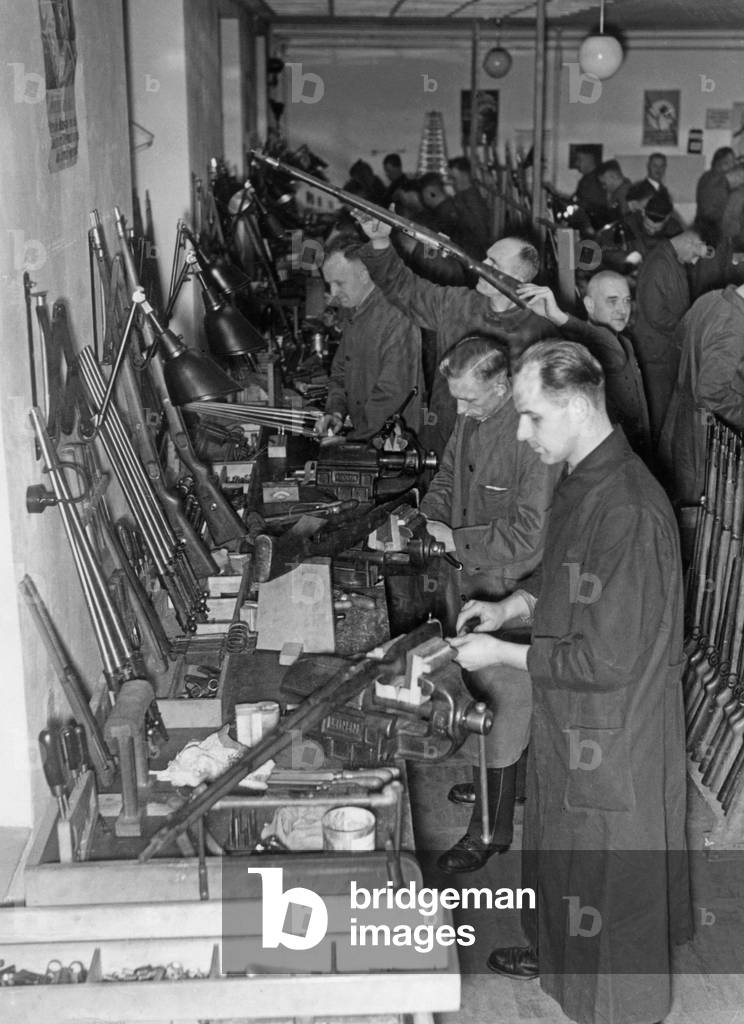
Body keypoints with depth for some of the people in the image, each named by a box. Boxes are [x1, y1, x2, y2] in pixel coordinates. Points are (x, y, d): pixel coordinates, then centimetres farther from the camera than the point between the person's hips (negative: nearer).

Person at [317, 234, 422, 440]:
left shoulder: (396, 318, -16)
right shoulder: (354, 317, 14)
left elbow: (392, 394, -20)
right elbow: (339, 375, 22)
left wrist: (350, 439, -16)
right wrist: (336, 411, 3)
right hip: (361, 439, 8)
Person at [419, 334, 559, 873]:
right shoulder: (471, 420, 1)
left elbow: (530, 532, -27)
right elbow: (448, 477, 17)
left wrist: (455, 540, -21)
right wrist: (426, 518, -2)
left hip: (508, 591, -9)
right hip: (465, 578, 9)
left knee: (500, 701, 2)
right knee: (472, 685, 22)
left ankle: (491, 829, 16)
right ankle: (494, 785, 44)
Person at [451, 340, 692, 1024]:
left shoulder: (627, 510, -31)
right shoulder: (581, 481, 0)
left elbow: (609, 660, -29)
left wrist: (501, 654, -21)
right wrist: (511, 606, 4)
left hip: (613, 735, -9)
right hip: (567, 718, 9)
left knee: (604, 866, 11)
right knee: (560, 841, 28)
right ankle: (559, 953, 51)